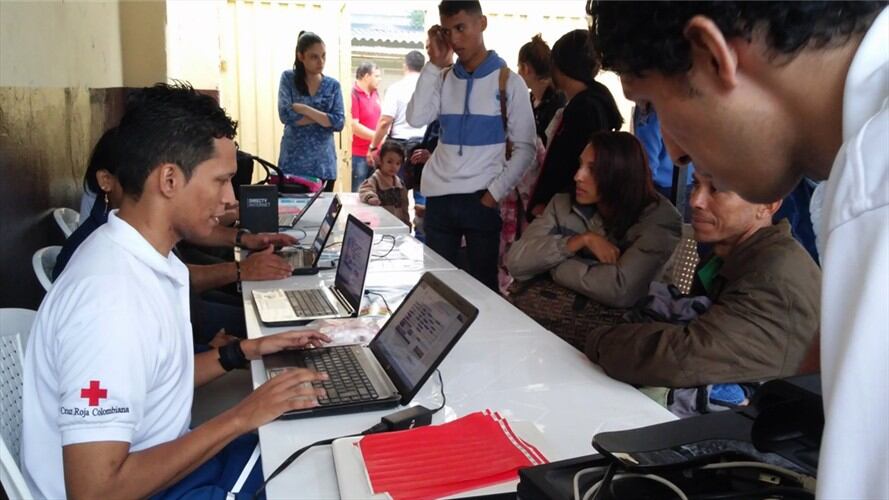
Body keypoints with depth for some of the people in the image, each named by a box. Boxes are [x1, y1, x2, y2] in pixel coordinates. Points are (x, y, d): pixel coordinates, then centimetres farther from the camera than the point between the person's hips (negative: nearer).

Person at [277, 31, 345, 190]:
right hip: (293, 161, -1)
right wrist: (324, 117, -9)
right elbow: (286, 115, -11)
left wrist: (305, 109, -13)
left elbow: (339, 122, -6)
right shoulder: (288, 78, 2)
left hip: (323, 163, 2)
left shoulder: (333, 85, 6)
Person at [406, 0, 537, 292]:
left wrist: (494, 193, -10)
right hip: (439, 197, 3)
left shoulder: (509, 82, 0)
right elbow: (416, 119, -7)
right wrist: (434, 64, -5)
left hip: (482, 199, -3)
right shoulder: (442, 79, 10)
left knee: (482, 284, 4)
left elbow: (525, 148, -2)